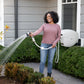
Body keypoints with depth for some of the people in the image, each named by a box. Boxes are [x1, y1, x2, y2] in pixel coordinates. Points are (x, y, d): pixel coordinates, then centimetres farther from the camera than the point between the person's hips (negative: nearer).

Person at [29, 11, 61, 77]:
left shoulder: (57, 26, 1)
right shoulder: (44, 25, 1)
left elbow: (59, 36, 2)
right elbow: (38, 31, -15)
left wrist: (55, 43, -16)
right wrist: (32, 34, -36)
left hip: (52, 46, 0)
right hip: (44, 45, 0)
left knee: (50, 61, 6)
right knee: (42, 61, -4)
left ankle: (49, 75, 20)